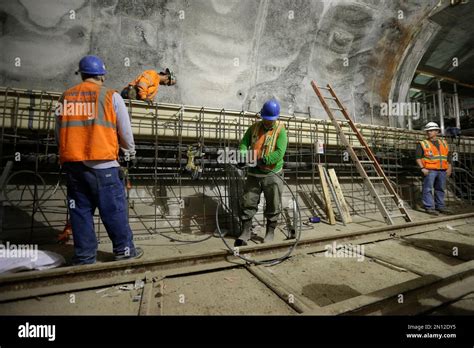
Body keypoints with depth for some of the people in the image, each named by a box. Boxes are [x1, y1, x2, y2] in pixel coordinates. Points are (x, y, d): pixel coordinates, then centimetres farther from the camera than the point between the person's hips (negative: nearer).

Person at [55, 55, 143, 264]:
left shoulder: (66, 97, 13)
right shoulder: (111, 96, 0)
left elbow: (58, 133, 15)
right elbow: (125, 131, 1)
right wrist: (130, 151, 17)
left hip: (72, 163, 5)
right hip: (102, 163, -4)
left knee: (80, 210, 11)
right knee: (114, 209, 4)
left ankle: (84, 256, 18)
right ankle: (124, 249, 14)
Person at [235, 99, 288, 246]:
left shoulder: (280, 131, -4)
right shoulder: (254, 127, 7)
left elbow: (279, 153, -17)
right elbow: (244, 143, 5)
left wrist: (261, 160, -26)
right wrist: (244, 155, -17)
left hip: (272, 175, -3)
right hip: (253, 174, 3)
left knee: (273, 206, 8)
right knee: (248, 203, 5)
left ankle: (270, 233, 26)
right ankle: (245, 232, 19)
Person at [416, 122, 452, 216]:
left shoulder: (444, 143, 17)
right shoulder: (422, 144, 2)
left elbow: (448, 157, 18)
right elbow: (418, 157, -5)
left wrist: (449, 168, 9)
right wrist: (422, 168, -15)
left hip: (442, 170, 5)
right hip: (429, 170, -5)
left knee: (440, 189, 11)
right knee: (428, 189, -6)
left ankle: (440, 206, 21)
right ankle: (429, 207, -1)